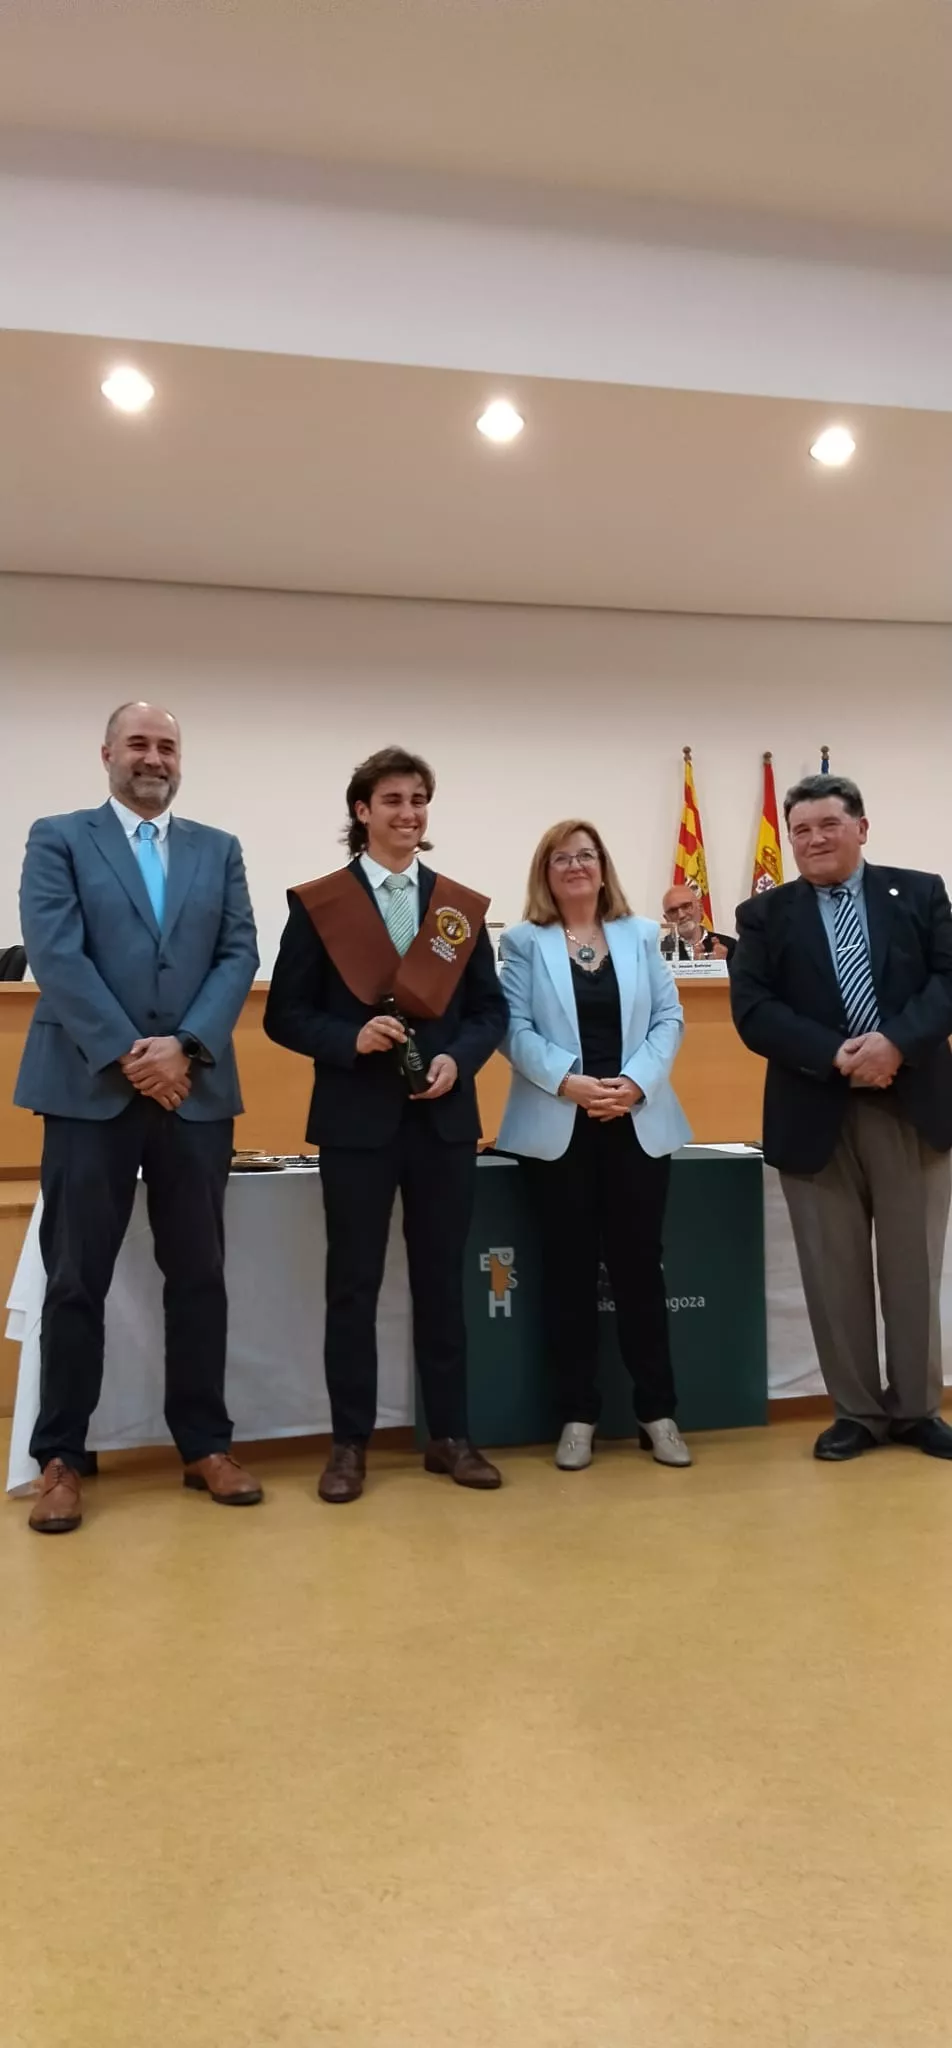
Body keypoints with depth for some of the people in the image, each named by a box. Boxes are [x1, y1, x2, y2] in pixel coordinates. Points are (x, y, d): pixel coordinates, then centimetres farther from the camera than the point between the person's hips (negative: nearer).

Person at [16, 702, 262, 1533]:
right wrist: (126, 1053, -14)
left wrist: (184, 1047, -12)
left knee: (199, 1276, 8)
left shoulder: (219, 849, 13)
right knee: (76, 1280, 3)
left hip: (197, 1089, 3)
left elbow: (239, 955, 3)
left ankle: (206, 1445, 21)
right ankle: (61, 1458, 17)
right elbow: (55, 955, -7)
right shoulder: (58, 839, 5)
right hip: (90, 1088, -2)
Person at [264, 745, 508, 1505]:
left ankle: (450, 1435, 24)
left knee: (442, 1279, 11)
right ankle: (351, 1443, 19)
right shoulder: (317, 904, -1)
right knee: (354, 1284, 6)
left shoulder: (463, 907, 7)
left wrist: (457, 1059, -11)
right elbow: (285, 1014, -3)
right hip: (356, 1121, -2)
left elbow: (491, 1009, 8)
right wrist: (352, 1037, -20)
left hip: (446, 1119, 3)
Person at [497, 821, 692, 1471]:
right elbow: (516, 1029, -4)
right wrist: (568, 1081, -19)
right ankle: (578, 1416, 14)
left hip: (638, 1123, 2)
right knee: (570, 1269, 4)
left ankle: (658, 1411, 16)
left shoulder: (641, 935, 12)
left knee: (639, 1264, 4)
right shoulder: (525, 942, 6)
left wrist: (636, 1082, -12)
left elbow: (669, 1018, 4)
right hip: (559, 1128, -1)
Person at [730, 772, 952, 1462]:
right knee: (835, 1272, 7)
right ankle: (857, 1411, 21)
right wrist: (835, 1056, -18)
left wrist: (896, 1042, -20)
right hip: (816, 1114, 0)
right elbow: (753, 1012, -5)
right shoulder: (766, 915, 5)